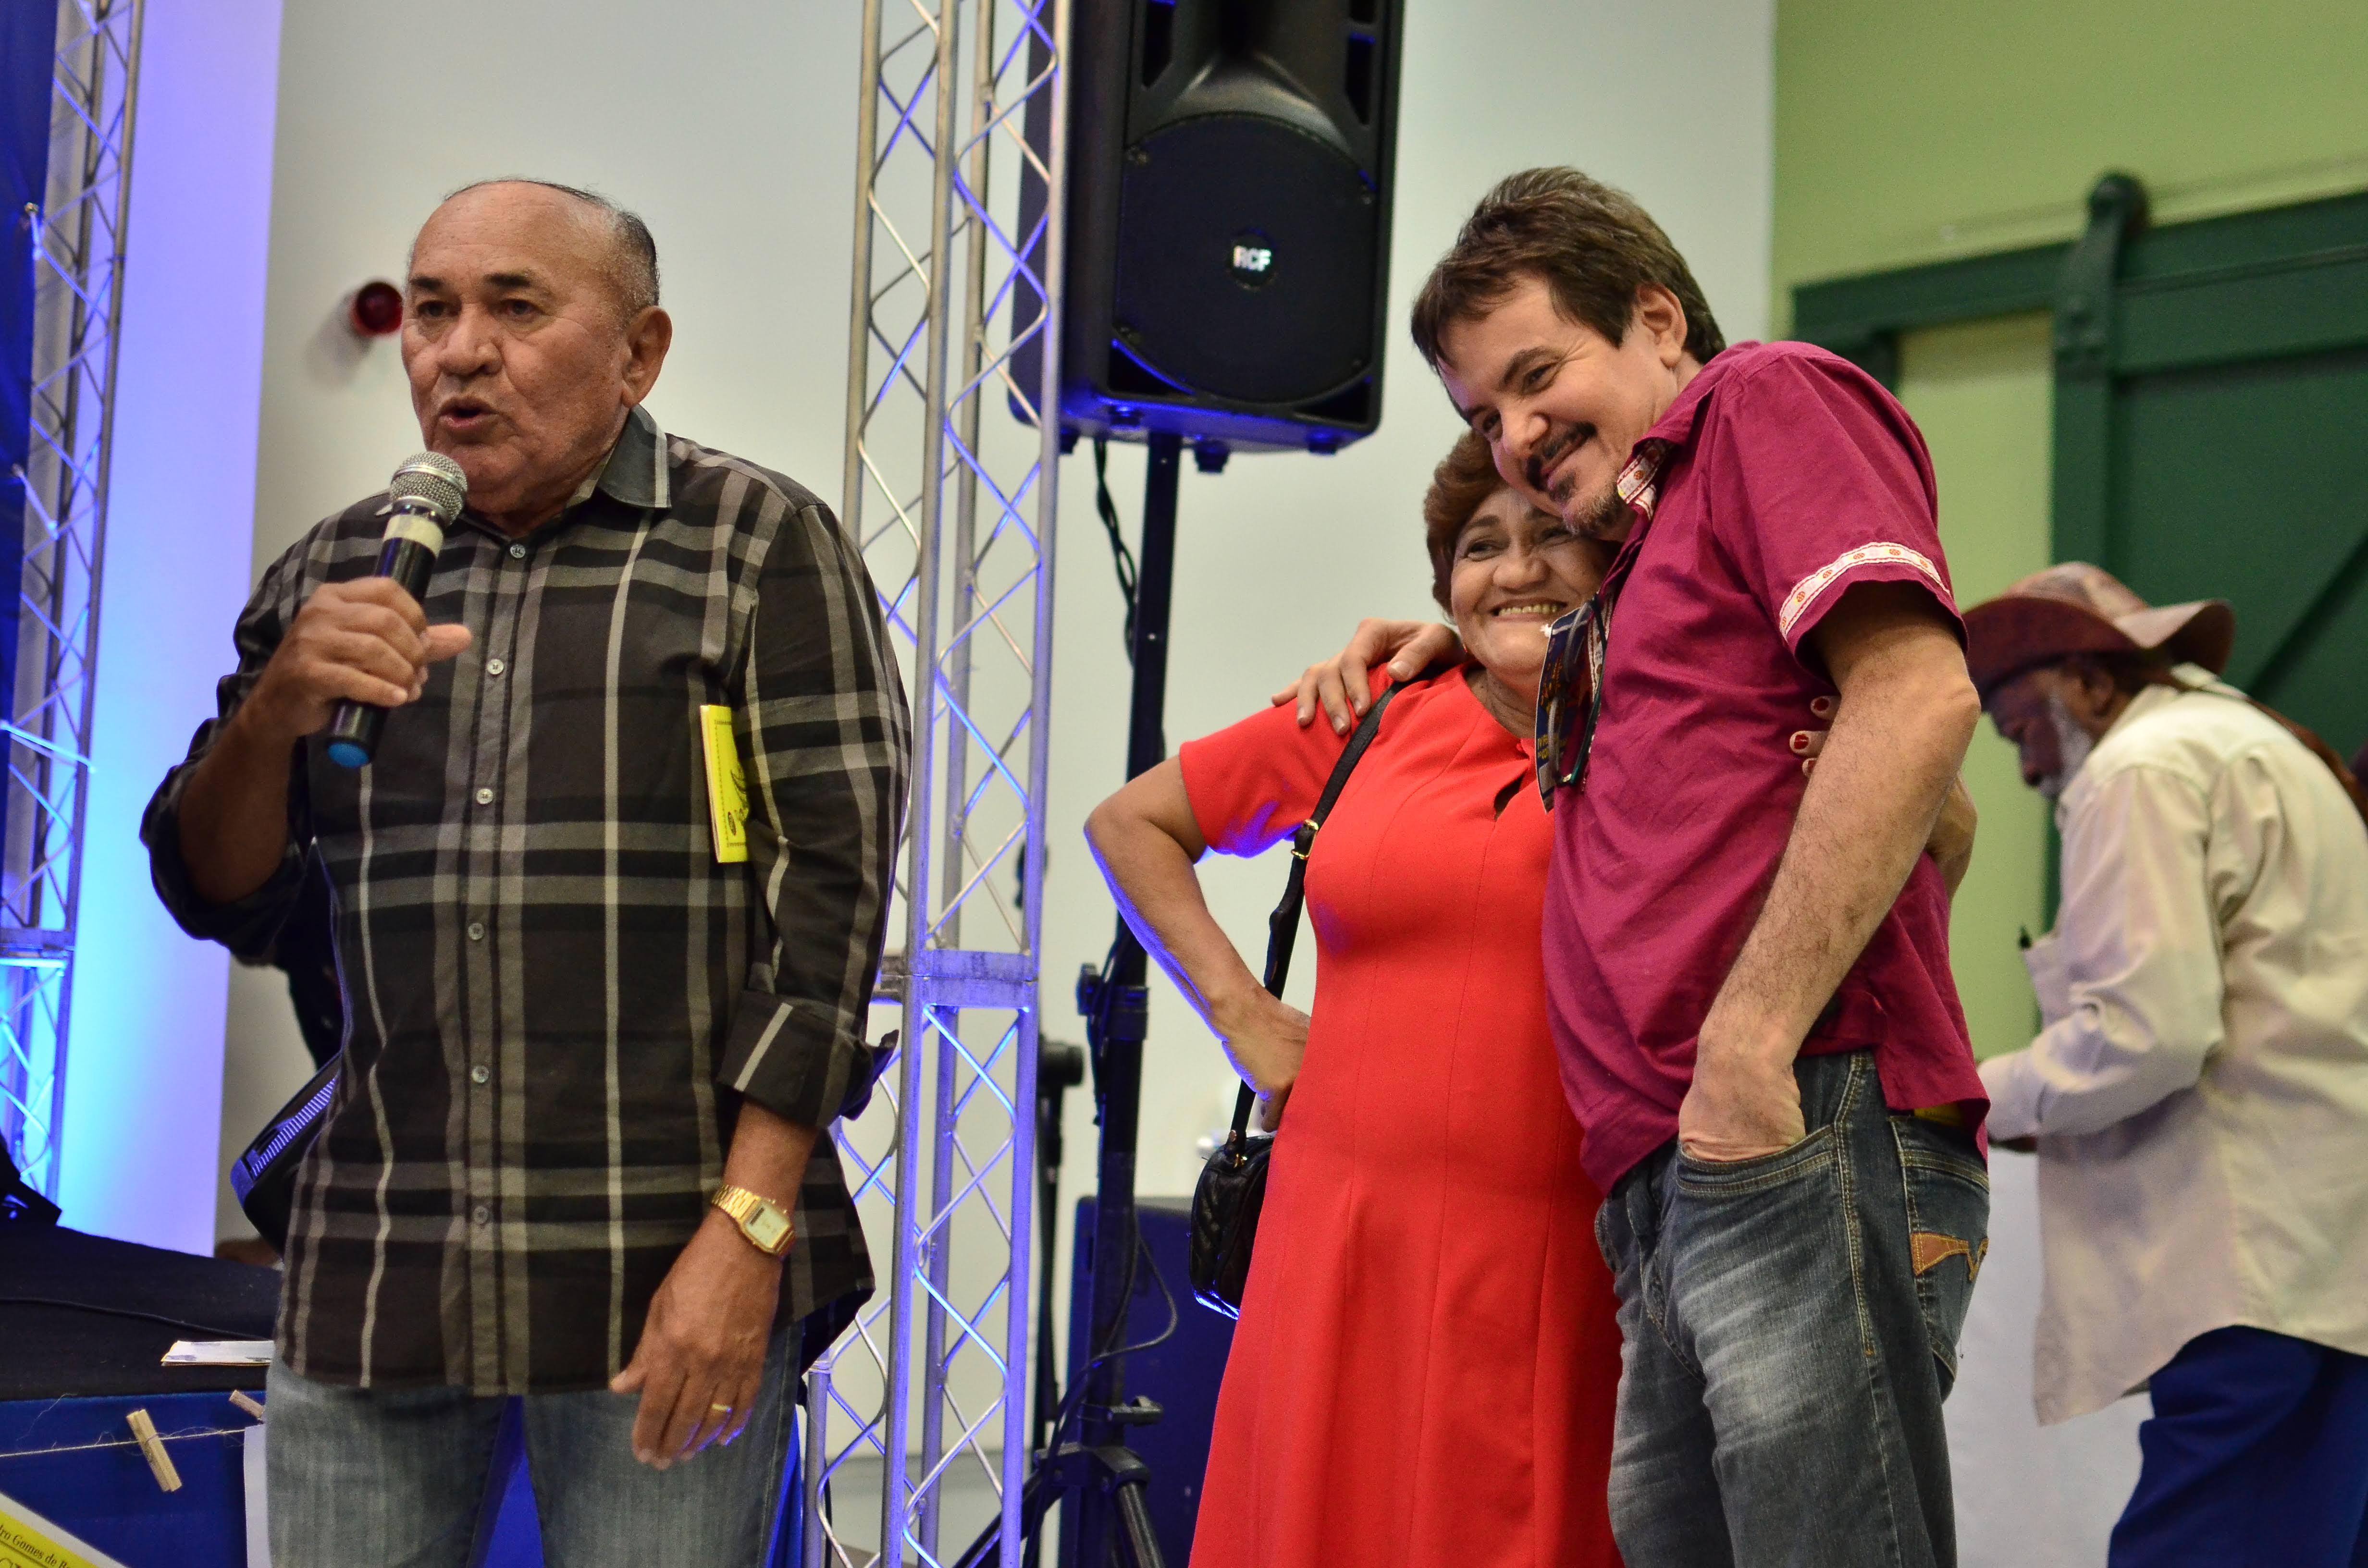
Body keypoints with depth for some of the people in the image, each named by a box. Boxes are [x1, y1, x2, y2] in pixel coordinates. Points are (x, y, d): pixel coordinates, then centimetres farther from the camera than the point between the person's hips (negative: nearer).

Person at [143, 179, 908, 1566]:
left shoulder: (765, 550, 1)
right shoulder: (338, 575, 14)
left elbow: (832, 894, -6)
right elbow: (217, 901, 12)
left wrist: (746, 1235, -14)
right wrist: (273, 710, -8)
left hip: (664, 1284, -4)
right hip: (372, 1283, 4)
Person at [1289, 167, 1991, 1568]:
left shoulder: (1772, 398, 5)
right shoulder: (1640, 566, 30)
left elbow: (1919, 698, -13)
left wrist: (1749, 1042, -17)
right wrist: (1453, 644, 30)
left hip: (1806, 1136, -9)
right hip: (1674, 1189, 9)